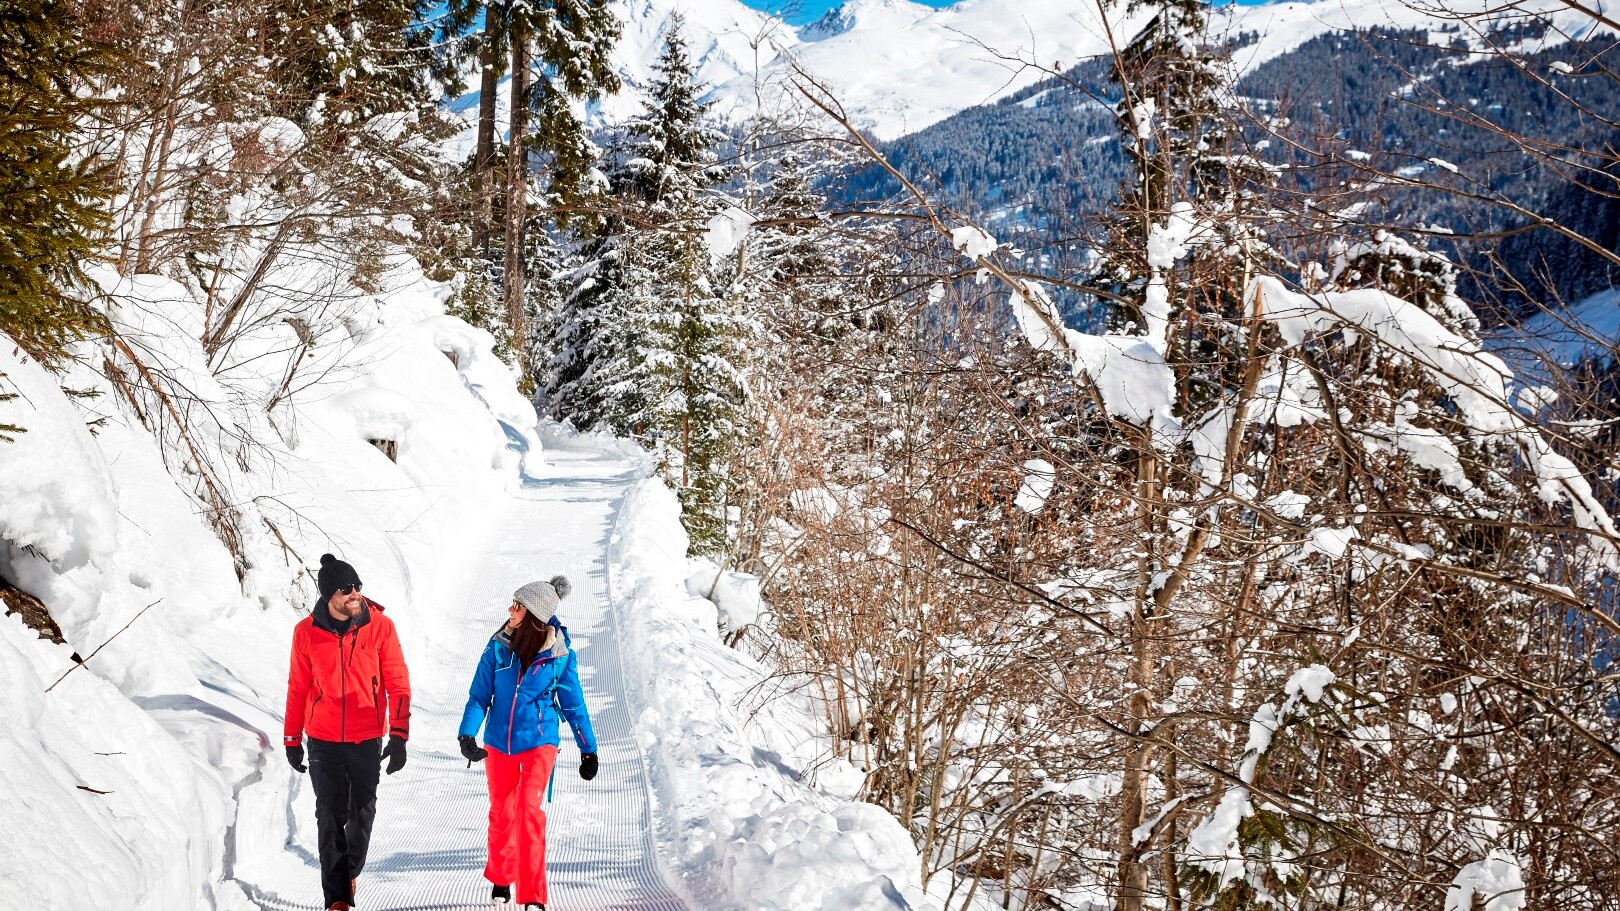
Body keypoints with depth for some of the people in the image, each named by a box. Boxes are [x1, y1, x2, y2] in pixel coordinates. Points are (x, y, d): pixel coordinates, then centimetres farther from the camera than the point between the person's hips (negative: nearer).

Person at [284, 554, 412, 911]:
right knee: (331, 817, -2)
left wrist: (399, 735, -8)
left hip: (367, 739, 0)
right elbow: (298, 688, 5)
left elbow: (397, 683, -4)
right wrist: (292, 740, 8)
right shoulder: (307, 632, -5)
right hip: (323, 740, 0)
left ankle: (351, 872, 36)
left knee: (362, 813, 12)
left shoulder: (380, 626, -8)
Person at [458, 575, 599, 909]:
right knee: (501, 813, 15)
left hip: (539, 743, -3)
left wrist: (588, 749, 5)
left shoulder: (560, 655, -10)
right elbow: (479, 695, -4)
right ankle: (500, 878, 39)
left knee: (530, 810, -18)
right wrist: (467, 734, -19)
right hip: (498, 743, 3)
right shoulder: (498, 646, -8)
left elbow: (574, 705, 0)